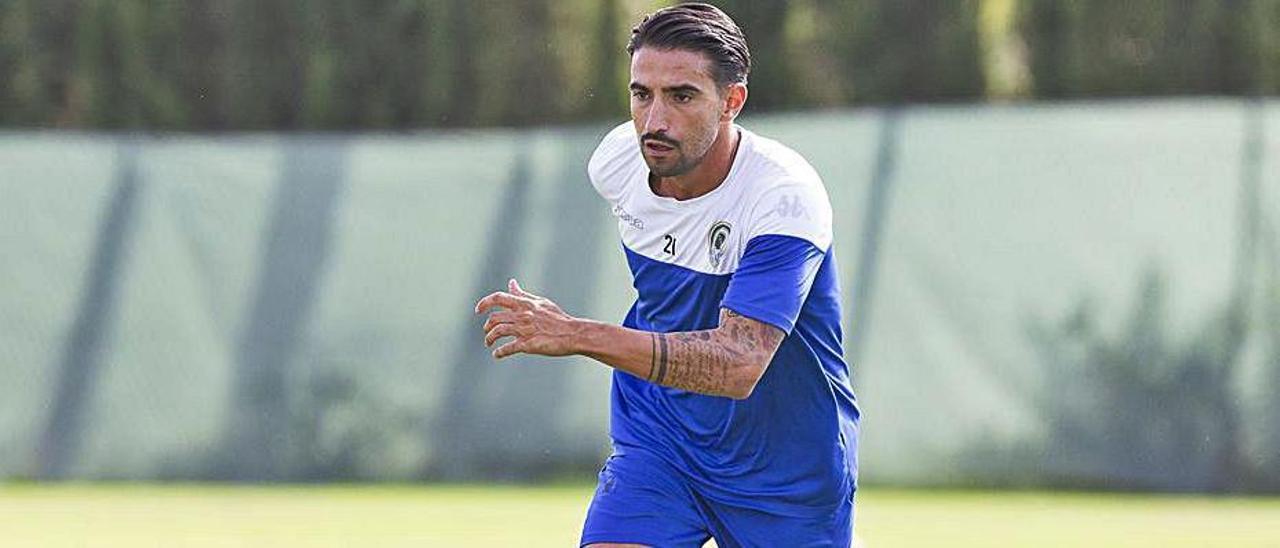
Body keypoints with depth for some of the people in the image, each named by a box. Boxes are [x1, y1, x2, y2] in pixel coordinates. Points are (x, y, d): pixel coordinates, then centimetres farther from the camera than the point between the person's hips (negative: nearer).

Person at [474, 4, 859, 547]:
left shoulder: (786, 196, -29)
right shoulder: (617, 160, -10)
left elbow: (739, 365, -40)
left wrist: (578, 336, -46)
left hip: (786, 470, -3)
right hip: (657, 438, 4)